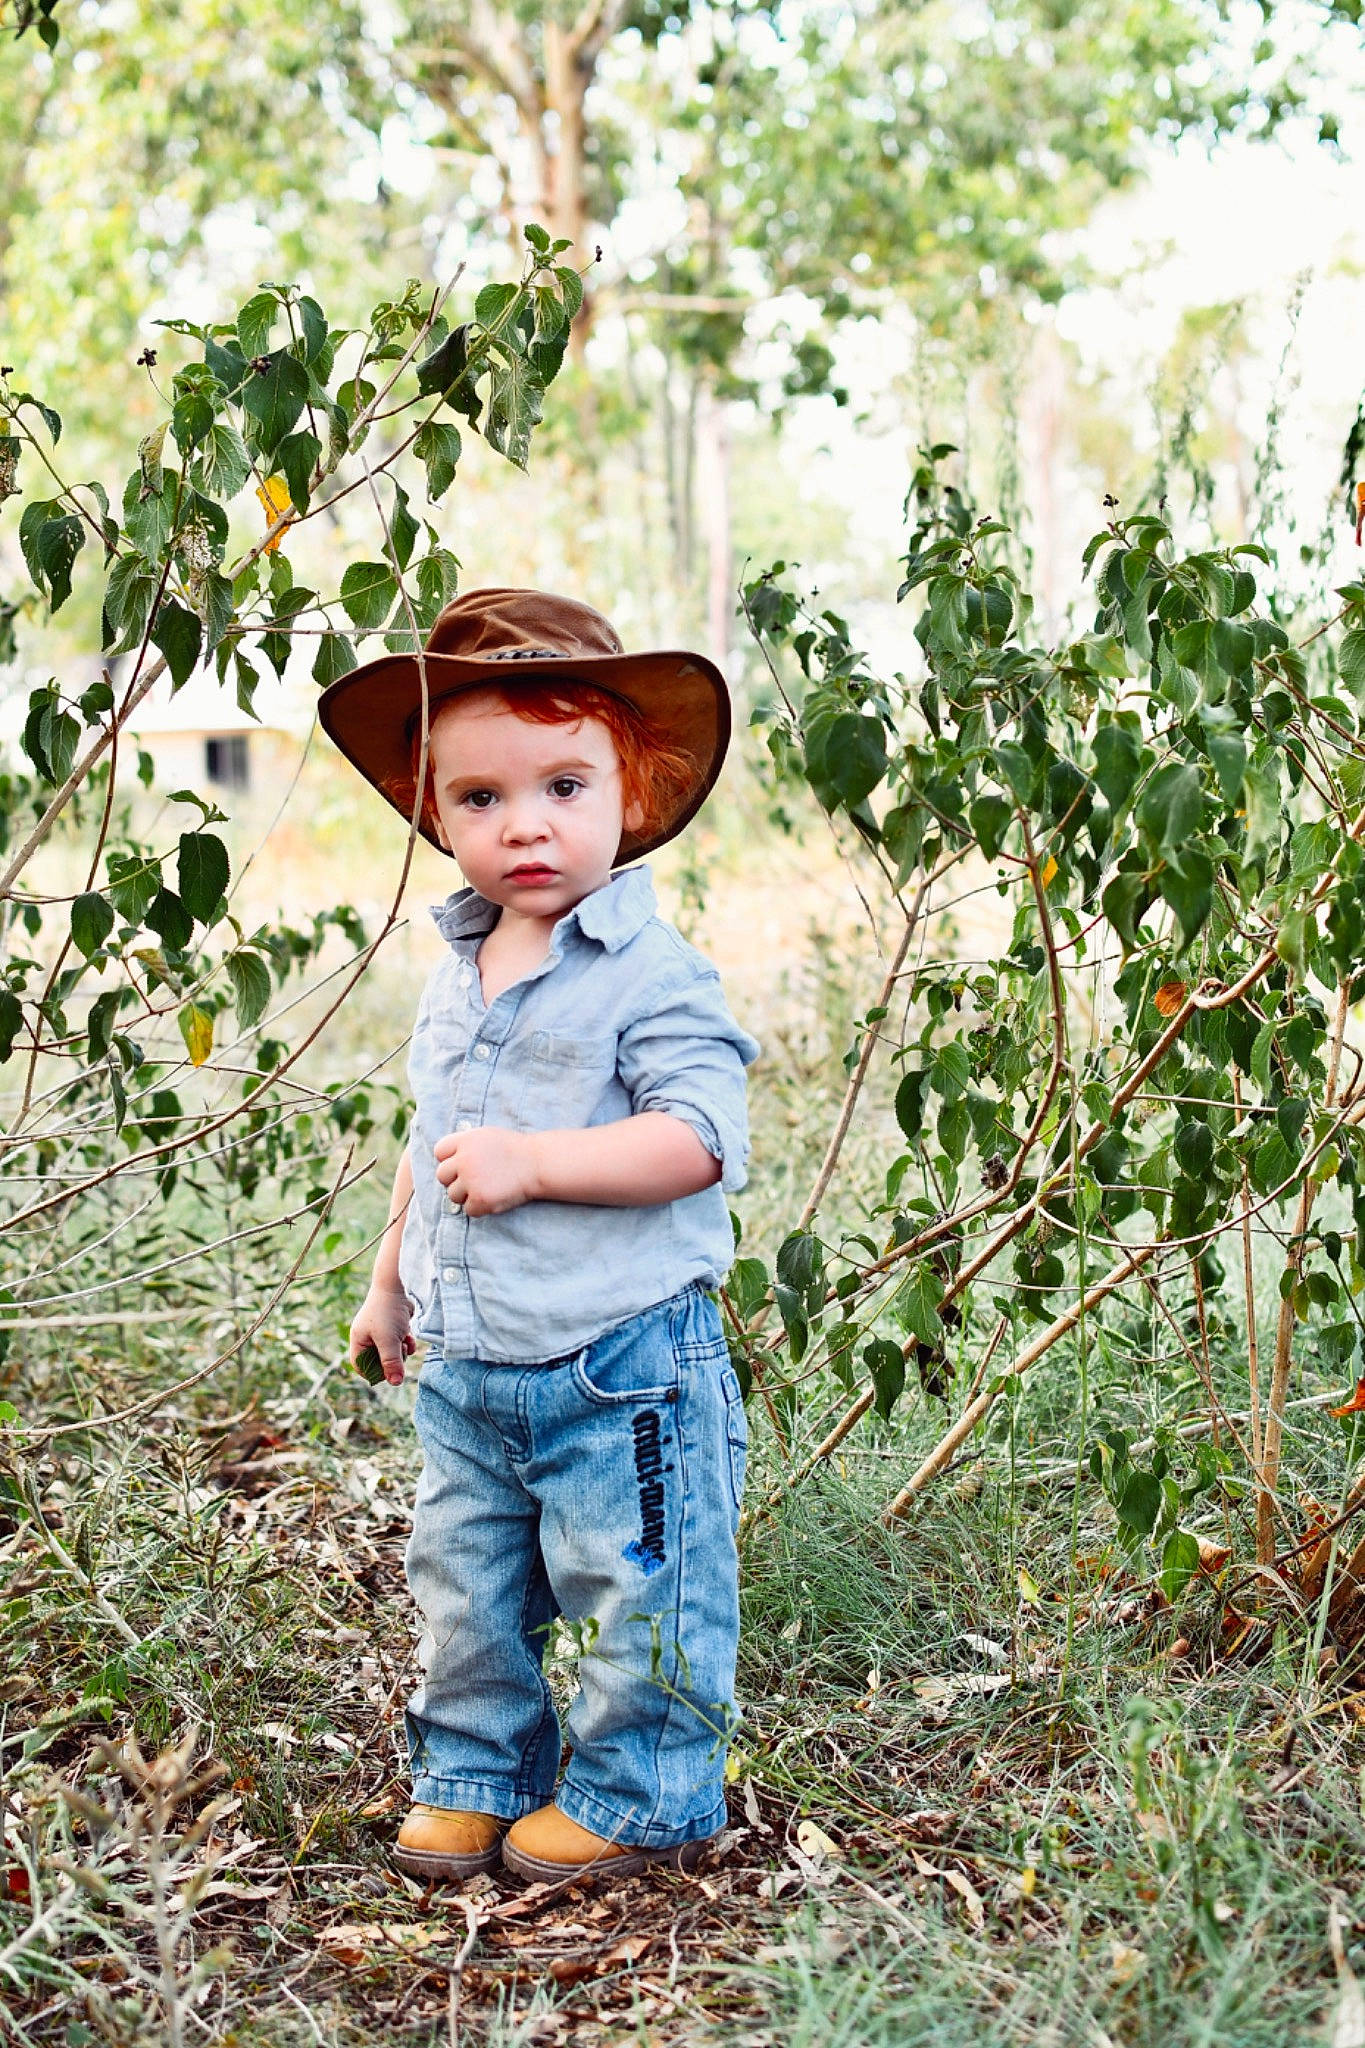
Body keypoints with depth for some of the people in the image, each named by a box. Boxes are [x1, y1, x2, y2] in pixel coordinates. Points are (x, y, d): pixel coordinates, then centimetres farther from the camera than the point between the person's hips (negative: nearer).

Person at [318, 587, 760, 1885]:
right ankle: (472, 1777, 33)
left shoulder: (648, 974, -15)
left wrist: (534, 1160, -27)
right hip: (467, 1370, 7)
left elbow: (701, 1137, -24)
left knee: (641, 1592, 4)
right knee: (463, 1590, 16)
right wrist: (391, 1285, 24)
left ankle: (639, 1794, 21)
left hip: (620, 1365, -7)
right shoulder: (455, 976, 10)